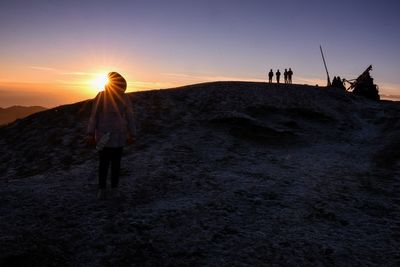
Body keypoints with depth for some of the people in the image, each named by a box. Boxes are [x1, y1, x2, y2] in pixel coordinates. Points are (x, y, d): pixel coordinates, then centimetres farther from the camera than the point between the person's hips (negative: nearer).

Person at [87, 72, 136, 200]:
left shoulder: (125, 99, -3)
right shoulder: (100, 97, -8)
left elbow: (129, 118, 2)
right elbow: (94, 116, -5)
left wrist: (131, 135, 3)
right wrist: (91, 134, -9)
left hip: (119, 137, 2)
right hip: (103, 137, -1)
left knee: (116, 163, 10)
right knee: (103, 163, 1)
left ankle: (114, 188, 25)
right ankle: (102, 188, 18)